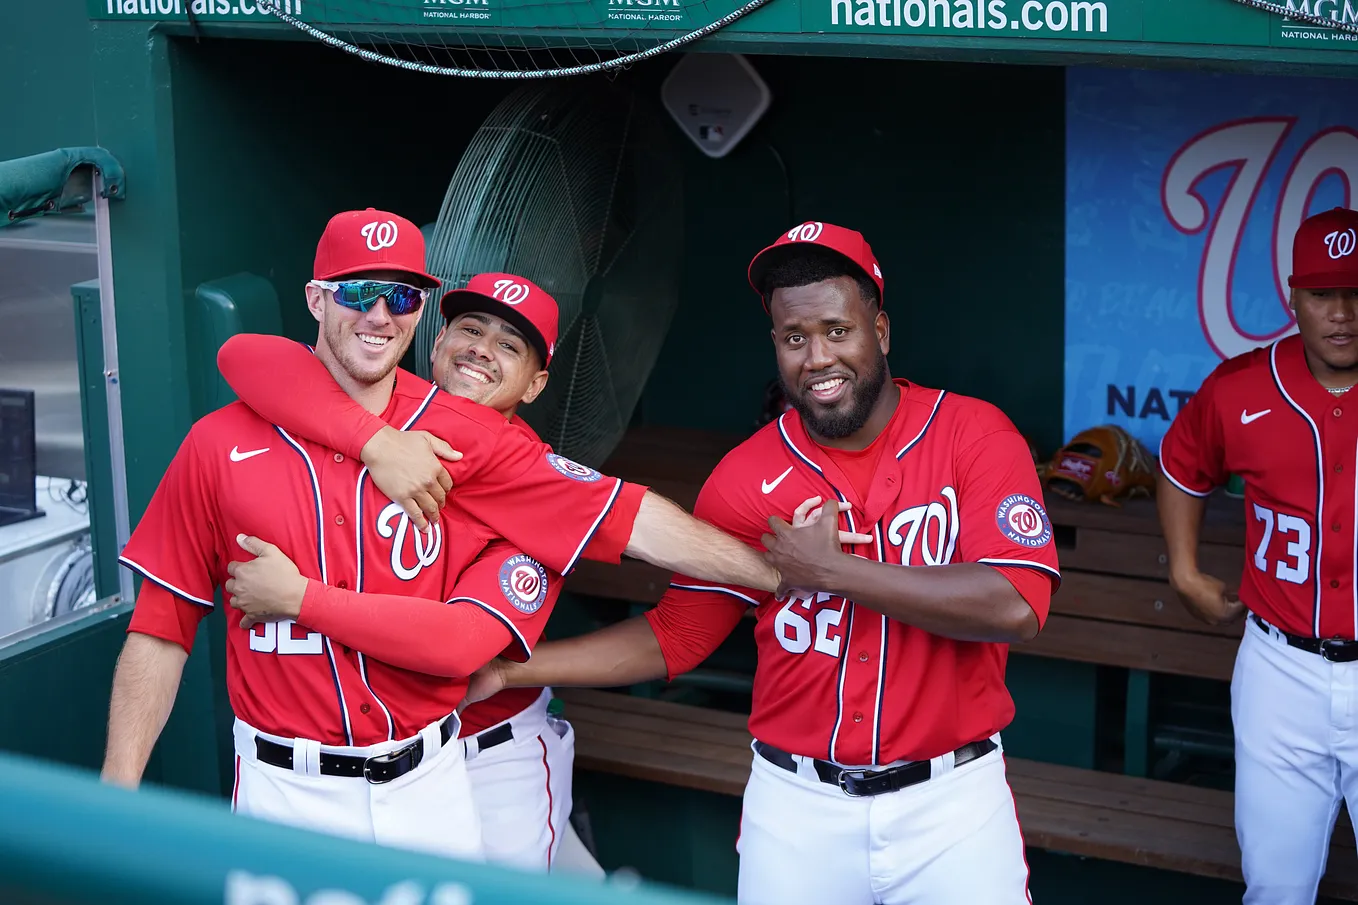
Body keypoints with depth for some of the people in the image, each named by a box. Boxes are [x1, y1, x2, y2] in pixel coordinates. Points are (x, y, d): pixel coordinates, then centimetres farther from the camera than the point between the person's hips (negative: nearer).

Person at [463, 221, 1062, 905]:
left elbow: (1015, 607, -19)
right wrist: (508, 670, -2)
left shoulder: (972, 434, -8)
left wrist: (830, 569, -18)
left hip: (951, 802, -1)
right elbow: (676, 635, 5)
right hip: (797, 806, 2)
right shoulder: (747, 478, -1)